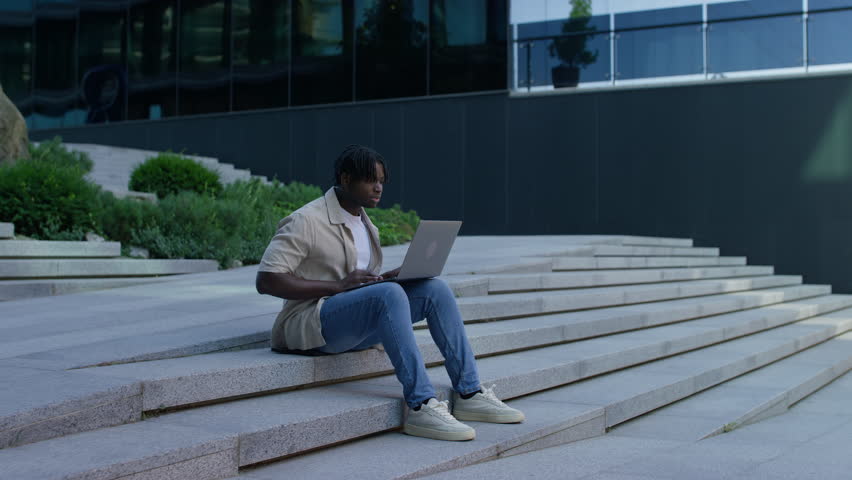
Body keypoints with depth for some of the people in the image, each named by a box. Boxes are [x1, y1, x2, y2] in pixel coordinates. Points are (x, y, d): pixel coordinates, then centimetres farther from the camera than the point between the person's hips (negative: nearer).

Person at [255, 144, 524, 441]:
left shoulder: (365, 224, 17)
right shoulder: (305, 221, -9)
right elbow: (266, 281, -17)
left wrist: (390, 276, -1)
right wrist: (338, 285, -21)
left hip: (358, 326, 8)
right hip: (311, 322, -8)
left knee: (435, 288, -12)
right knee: (389, 294, -34)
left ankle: (469, 394, -14)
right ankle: (421, 406, -37)